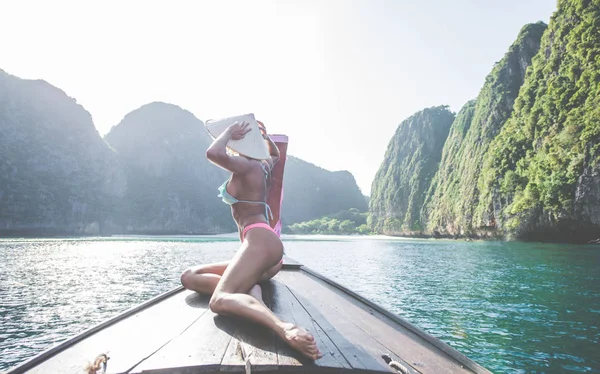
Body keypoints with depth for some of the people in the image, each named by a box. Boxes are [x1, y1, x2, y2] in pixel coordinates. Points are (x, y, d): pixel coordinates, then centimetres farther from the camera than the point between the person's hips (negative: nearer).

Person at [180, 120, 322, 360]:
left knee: (219, 301, -30)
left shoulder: (246, 165, -3)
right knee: (189, 277, 10)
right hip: (265, 246, 10)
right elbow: (275, 154, 45)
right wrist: (263, 134, 34)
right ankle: (249, 290, -17)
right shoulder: (262, 166, 22)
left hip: (260, 241, -10)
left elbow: (213, 153, -21)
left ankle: (284, 328, -51)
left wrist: (229, 132, -3)